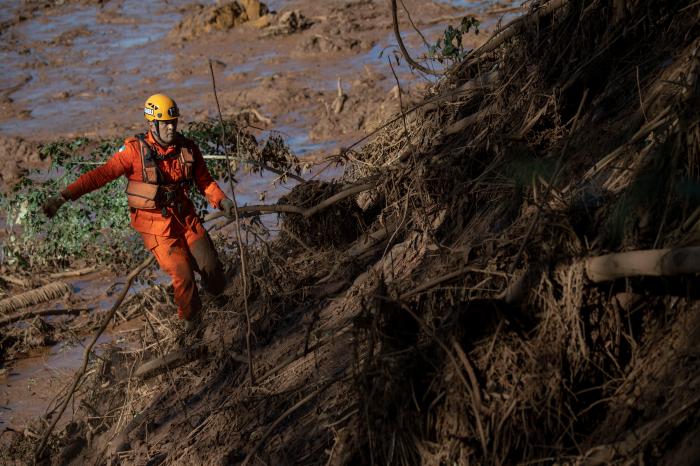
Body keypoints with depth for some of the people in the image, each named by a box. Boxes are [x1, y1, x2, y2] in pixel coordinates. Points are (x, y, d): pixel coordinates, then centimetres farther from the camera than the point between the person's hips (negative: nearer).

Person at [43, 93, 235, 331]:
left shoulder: (188, 148, -2)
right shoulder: (136, 150, -15)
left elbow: (205, 181, 8)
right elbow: (102, 174, -19)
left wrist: (221, 199, -12)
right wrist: (65, 195, -27)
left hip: (185, 217, 4)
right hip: (156, 225, -4)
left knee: (210, 266, 1)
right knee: (182, 275, -11)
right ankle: (191, 318, 18)